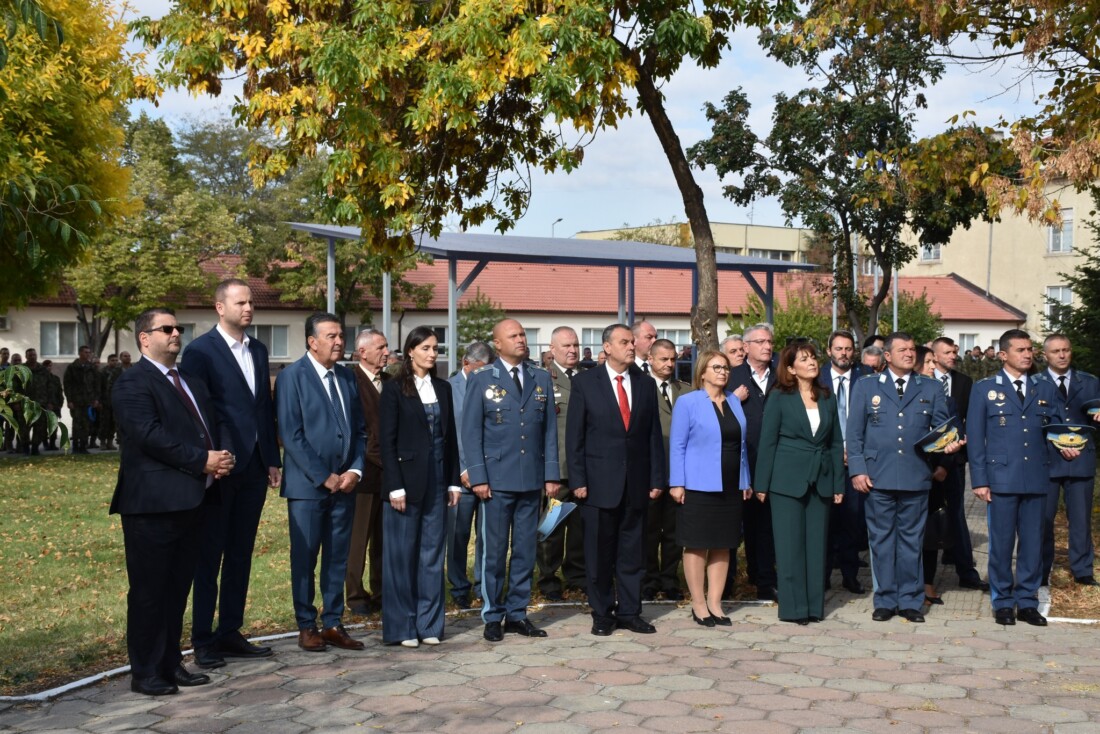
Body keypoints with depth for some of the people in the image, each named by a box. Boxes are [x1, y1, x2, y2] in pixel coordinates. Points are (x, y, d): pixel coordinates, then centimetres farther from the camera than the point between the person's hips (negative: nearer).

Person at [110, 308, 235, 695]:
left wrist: (224, 454, -5)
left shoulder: (192, 381, 20)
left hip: (191, 500, 8)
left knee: (178, 588, 13)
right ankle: (145, 673, 7)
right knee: (149, 590, -1)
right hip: (153, 503, -8)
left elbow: (216, 421, 17)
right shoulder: (132, 384, -8)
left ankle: (171, 664, 22)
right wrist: (203, 460, -18)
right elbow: (150, 435, -20)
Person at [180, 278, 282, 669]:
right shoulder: (201, 350, -8)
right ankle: (203, 640, 10)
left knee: (240, 554, 12)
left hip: (254, 467, 6)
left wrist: (272, 460, 10)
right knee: (209, 556, 2)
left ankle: (230, 633, 21)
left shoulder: (258, 350, 13)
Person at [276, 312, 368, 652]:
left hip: (344, 483, 5)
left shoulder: (347, 377, 12)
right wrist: (324, 477, -13)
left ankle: (333, 624, 18)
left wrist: (355, 470, -2)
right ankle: (307, 626, 14)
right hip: (307, 484, -5)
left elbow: (359, 429, 14)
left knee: (338, 558, 9)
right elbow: (291, 435, -12)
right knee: (305, 557, 4)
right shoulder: (292, 376, -6)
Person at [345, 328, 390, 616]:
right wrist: (376, 458, -12)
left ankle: (381, 593, 18)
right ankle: (356, 596, 10)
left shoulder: (390, 382, 13)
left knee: (384, 538, 10)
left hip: (389, 470, 6)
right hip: (364, 470, -6)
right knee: (358, 538, 2)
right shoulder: (350, 381, -9)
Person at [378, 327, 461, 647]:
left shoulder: (443, 389, 11)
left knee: (433, 552, 8)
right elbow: (386, 441, -8)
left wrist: (454, 481, 7)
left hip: (437, 481, 5)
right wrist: (395, 487, -13)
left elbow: (450, 437, 12)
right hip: (406, 479, -5)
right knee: (402, 554, 1)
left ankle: (429, 624, 15)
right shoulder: (394, 389, -4)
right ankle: (401, 627, 9)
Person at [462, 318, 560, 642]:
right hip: (497, 479, -3)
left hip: (532, 479, 3)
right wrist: (478, 477, -9)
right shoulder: (481, 380, 1)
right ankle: (493, 616, 12)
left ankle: (517, 613, 18)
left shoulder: (542, 379, 10)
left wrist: (551, 474, 3)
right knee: (494, 551, 2)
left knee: (526, 550, 8)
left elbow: (549, 429, 9)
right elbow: (471, 431, -1)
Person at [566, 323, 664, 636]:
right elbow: (574, 435, -2)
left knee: (632, 551, 8)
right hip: (599, 481, -3)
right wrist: (577, 480, -8)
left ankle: (629, 612, 18)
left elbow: (654, 435, 9)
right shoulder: (585, 382, -1)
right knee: (599, 552, 5)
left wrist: (656, 479, 4)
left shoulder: (646, 383, 9)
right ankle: (602, 614, 16)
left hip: (636, 481, 3)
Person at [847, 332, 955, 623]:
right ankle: (885, 600, 13)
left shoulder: (931, 389, 12)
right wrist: (857, 469, -5)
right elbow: (854, 432, 4)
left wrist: (949, 444, -12)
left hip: (916, 477, 1)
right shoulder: (866, 386, 7)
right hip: (878, 477, -1)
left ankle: (910, 601, 14)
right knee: (881, 539, 4)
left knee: (911, 540, 6)